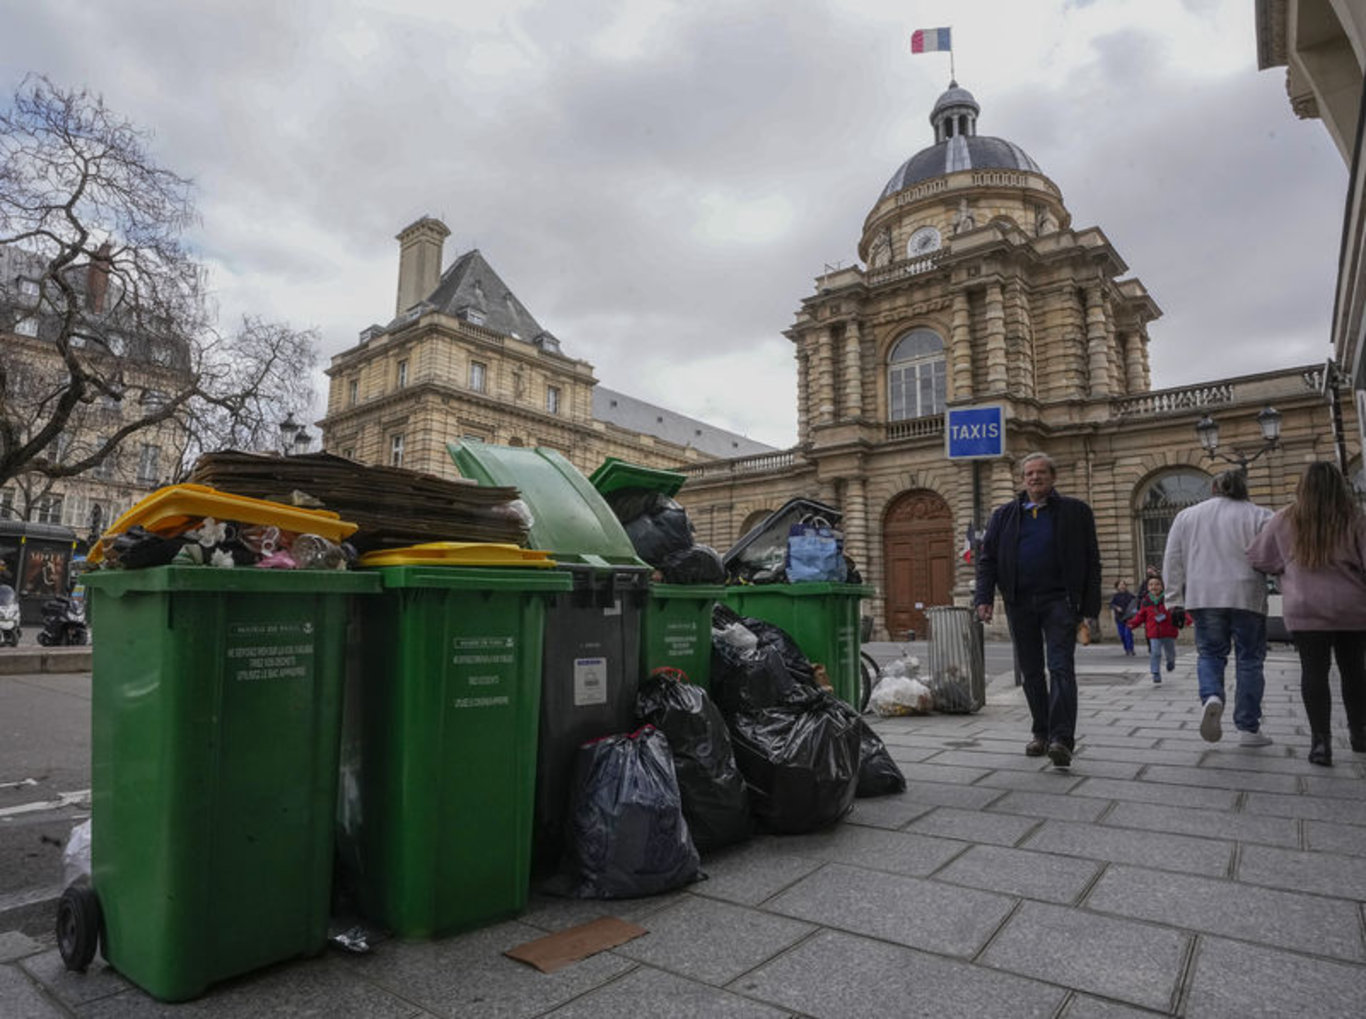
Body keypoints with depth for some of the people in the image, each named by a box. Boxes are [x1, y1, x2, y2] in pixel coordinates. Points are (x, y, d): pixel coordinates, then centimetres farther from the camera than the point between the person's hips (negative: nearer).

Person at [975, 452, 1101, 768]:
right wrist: (984, 598, -3)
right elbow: (987, 559, 9)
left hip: (1058, 600, -3)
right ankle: (1041, 733, 21)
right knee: (1031, 672, 9)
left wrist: (1090, 608, -3)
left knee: (1061, 668, -11)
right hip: (1019, 603, 3)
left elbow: (1091, 561, 4)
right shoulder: (1004, 515, 12)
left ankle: (1062, 739, -14)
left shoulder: (1075, 511, 6)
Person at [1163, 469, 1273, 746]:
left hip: (1204, 596, 1)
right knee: (1249, 659, 7)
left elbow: (1172, 560, 8)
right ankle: (1248, 728, 11)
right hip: (1246, 596, -1)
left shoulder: (1186, 515, 9)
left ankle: (1211, 697, -17)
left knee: (1210, 652, 12)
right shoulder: (1258, 515, 2)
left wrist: (1175, 598, 11)